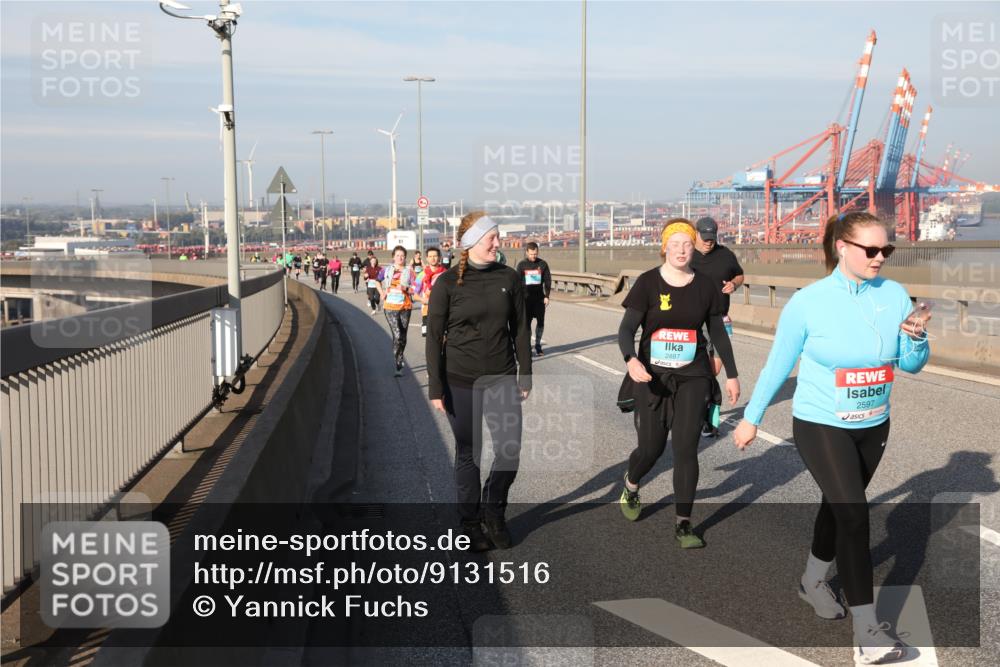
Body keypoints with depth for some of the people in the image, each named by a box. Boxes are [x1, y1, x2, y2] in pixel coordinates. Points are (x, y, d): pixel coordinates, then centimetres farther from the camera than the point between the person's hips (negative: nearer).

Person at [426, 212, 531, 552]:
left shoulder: (509, 278, 1)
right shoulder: (448, 283, -7)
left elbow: (520, 329, 7)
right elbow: (434, 336, -4)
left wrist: (526, 376, 6)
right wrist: (435, 387, -7)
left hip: (502, 380, 2)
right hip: (461, 383, -2)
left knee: (510, 450, 1)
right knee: (468, 454, 8)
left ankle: (493, 511, 27)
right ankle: (471, 524, 25)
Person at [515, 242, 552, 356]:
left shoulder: (543, 264, 3)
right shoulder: (522, 265, -1)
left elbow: (547, 280, 5)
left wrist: (547, 296, -2)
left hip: (539, 298, 2)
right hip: (526, 298, -2)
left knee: (540, 322, 4)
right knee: (526, 322, -2)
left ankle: (538, 344, 19)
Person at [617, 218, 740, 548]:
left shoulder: (705, 286, 1)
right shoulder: (648, 283, -7)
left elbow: (718, 333, 12)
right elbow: (627, 329, -12)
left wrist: (732, 374, 15)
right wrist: (631, 360, -32)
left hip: (692, 379, 1)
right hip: (652, 378, -1)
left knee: (686, 449, -4)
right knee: (651, 448, 5)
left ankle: (683, 524, 6)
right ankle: (630, 487, 41)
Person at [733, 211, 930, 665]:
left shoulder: (894, 295, -5)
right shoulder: (808, 302, -15)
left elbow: (910, 365, 2)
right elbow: (778, 364, -5)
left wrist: (917, 338, -20)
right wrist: (751, 418, 1)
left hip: (873, 427, 5)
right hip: (821, 426, -5)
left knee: (838, 506, 19)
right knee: (854, 514, -13)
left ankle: (813, 581, 44)